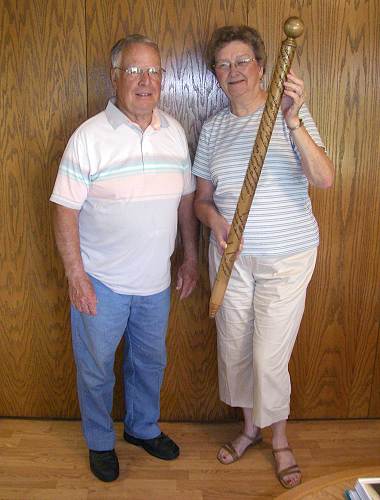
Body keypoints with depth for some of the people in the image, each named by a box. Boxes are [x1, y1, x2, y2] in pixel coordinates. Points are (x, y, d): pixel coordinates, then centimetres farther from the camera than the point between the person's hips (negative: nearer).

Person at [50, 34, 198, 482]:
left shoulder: (174, 132, 1)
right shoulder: (89, 136, -14)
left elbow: (185, 198, 10)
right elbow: (65, 211, -13)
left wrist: (191, 257, 10)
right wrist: (76, 277, -16)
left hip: (156, 279, 5)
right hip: (101, 281, -4)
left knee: (150, 361, 21)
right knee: (96, 368, 12)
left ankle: (143, 427, 45)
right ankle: (100, 442, 36)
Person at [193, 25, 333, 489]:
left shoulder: (291, 114, -7)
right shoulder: (212, 128, 4)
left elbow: (323, 179, -21)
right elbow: (201, 197, 9)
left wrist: (292, 121, -33)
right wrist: (214, 219, -14)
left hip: (287, 256, -4)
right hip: (231, 254, 4)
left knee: (269, 356, 1)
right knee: (234, 348, 13)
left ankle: (279, 438, 29)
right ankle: (250, 425, 39)